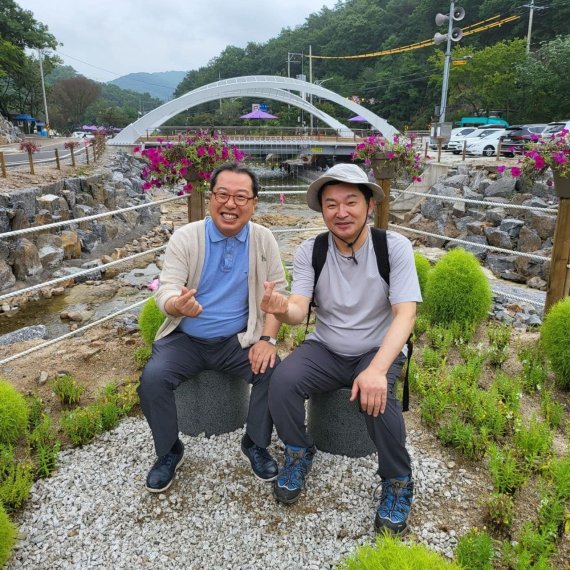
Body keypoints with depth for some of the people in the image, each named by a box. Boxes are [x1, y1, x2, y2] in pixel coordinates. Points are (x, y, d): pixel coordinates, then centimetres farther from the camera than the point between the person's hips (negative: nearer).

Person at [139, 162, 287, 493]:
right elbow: (166, 291, -13)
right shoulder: (185, 237, -7)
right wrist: (177, 304, -39)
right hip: (185, 339, 0)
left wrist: (268, 338, -16)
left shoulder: (264, 239, -3)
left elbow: (277, 291, -2)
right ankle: (169, 452, 6)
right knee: (153, 378, -23)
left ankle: (256, 444, 7)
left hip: (239, 340, 1)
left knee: (275, 372, -22)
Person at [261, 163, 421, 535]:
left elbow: (405, 314, -21)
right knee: (282, 382, -25)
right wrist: (282, 309, -41)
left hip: (378, 350, -2)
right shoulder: (310, 251, -7)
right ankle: (299, 454, 6)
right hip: (326, 349, 2)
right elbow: (299, 311, -14)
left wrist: (377, 369, -36)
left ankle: (398, 483, -3)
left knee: (377, 397, -32)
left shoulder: (395, 247, -14)